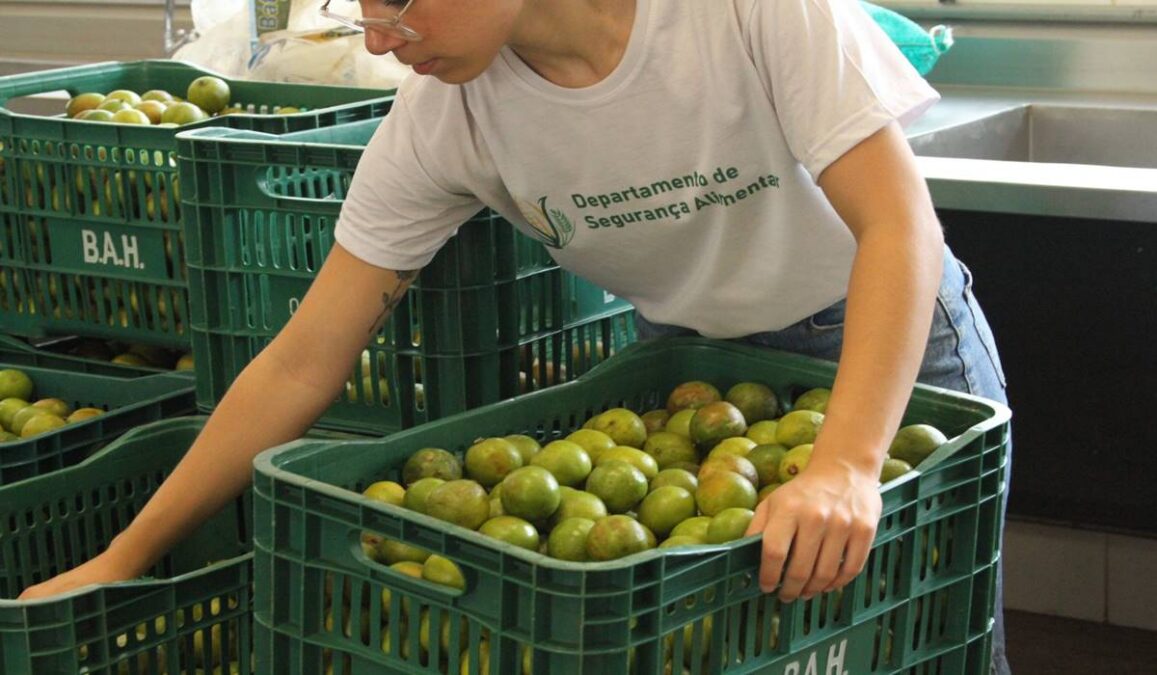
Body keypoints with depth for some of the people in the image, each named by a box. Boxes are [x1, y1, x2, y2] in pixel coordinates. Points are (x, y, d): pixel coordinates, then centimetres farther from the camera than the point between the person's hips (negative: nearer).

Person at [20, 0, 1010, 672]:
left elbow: (900, 228, -33)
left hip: (884, 338, -2)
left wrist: (847, 464, -48)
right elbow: (303, 362, -14)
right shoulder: (443, 119, -20)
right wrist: (126, 558, -15)